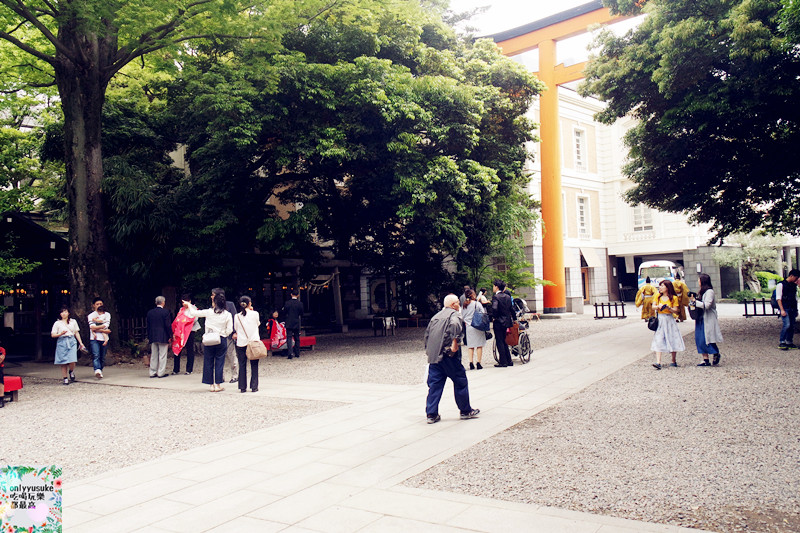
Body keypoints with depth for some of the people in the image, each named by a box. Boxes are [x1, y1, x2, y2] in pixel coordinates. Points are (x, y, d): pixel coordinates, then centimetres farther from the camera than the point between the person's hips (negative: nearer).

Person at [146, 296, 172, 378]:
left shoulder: (150, 312, 6)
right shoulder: (165, 312, -10)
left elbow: (148, 326, 10)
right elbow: (168, 325, -11)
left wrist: (149, 336, 16)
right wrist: (170, 336, -3)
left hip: (153, 337, 5)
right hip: (163, 337, -5)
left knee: (153, 356, 10)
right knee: (162, 355, 0)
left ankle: (153, 372, 14)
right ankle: (161, 373, 1)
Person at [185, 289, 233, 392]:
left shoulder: (209, 312, -7)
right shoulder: (227, 314, -5)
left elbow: (194, 313, 4)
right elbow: (229, 330, -4)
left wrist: (189, 305, 21)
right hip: (222, 340, 0)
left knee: (208, 362, 9)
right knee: (219, 362, 6)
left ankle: (211, 384, 13)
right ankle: (218, 384, 7)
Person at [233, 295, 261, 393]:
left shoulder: (237, 316, -1)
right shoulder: (254, 314, -6)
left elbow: (236, 329, 9)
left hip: (241, 343, 2)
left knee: (242, 365, 7)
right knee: (254, 365, 5)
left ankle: (242, 387, 8)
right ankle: (254, 387, 5)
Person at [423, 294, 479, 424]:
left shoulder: (436, 316, 20)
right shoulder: (455, 314, -3)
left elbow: (427, 334, 22)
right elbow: (454, 325, -27)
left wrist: (428, 350, 28)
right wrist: (455, 342, -25)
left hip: (433, 355, 7)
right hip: (448, 354, -7)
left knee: (435, 385, 9)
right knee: (460, 381, 8)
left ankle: (431, 414, 7)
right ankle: (465, 411, 17)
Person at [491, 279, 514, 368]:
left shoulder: (495, 297, -14)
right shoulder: (507, 296, 7)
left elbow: (494, 308, -28)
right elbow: (511, 309, 13)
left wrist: (494, 316, -13)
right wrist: (512, 318, 23)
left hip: (498, 323, -7)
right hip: (507, 321, 7)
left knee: (499, 342, 0)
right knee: (504, 341, 17)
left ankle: (503, 362, 1)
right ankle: (509, 361, 20)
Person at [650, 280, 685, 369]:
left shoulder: (674, 298, 1)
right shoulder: (657, 297, 9)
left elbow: (675, 311, -2)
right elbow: (653, 307, 0)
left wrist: (668, 308, -19)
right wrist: (658, 306, -20)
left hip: (669, 320, -1)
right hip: (659, 320, 1)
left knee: (672, 340, 3)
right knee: (658, 341, -9)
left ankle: (674, 361, 21)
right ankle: (658, 362, -15)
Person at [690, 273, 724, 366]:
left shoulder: (709, 292, -11)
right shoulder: (701, 291, 16)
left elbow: (706, 305, -20)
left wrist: (694, 301, -17)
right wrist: (691, 300, 3)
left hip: (708, 319, -9)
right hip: (700, 319, 9)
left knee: (705, 339, -8)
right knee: (699, 339, 4)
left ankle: (716, 354, 14)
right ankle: (705, 360, 8)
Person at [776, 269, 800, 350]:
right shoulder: (781, 285, -5)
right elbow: (778, 298, -9)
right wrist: (782, 310, -15)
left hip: (792, 309, 7)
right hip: (785, 308, -7)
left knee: (792, 326, 5)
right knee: (787, 325, -17)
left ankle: (789, 342, 14)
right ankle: (781, 342, -8)